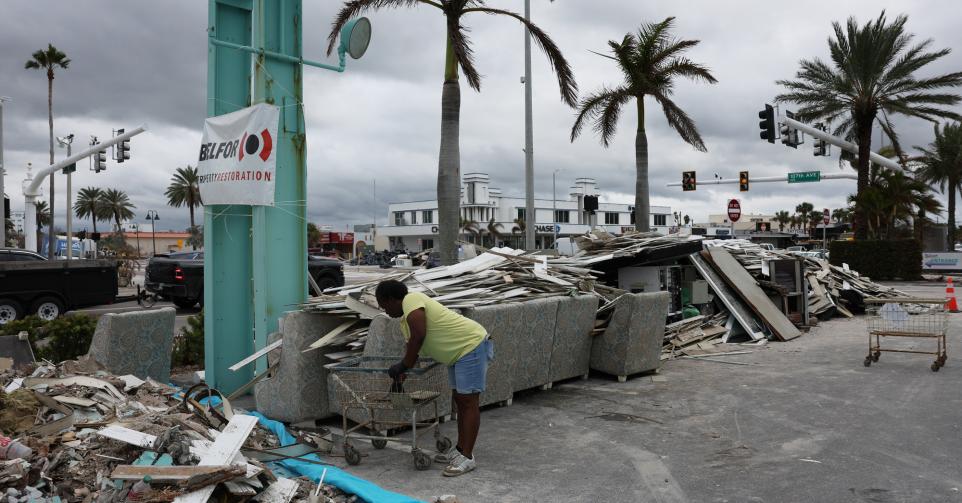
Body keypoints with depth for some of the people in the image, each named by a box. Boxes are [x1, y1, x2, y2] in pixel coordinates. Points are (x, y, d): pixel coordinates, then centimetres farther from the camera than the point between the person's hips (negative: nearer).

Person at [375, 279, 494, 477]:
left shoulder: (411, 300, -16)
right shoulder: (407, 316, 14)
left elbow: (418, 336, -26)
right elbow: (412, 343, 20)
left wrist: (403, 366, -17)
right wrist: (401, 371, 22)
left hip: (471, 346, -10)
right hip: (459, 351, 10)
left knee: (468, 402, -7)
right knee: (459, 400, 14)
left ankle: (467, 457, -3)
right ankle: (460, 450, 23)